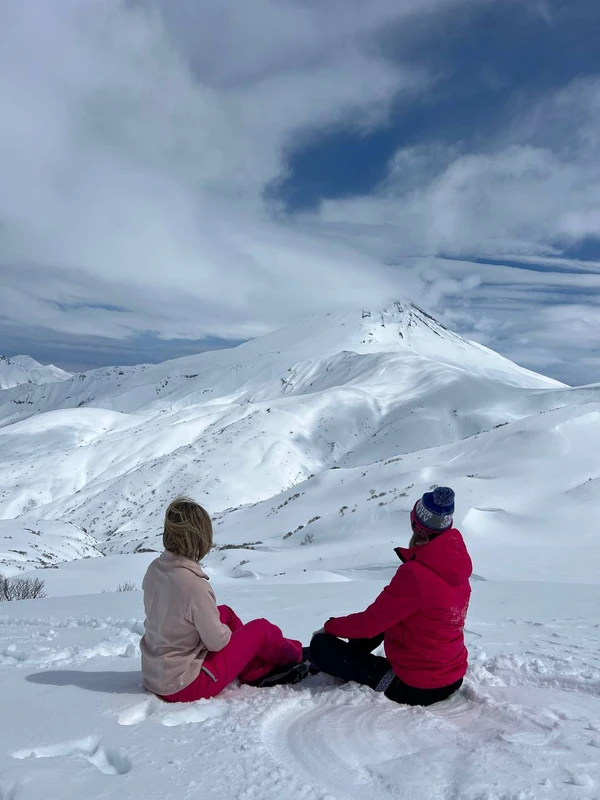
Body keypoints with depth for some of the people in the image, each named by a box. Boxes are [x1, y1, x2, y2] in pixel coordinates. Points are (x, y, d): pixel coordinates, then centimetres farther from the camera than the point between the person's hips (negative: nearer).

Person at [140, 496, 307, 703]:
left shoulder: (154, 569, -6)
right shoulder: (193, 585, -29)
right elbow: (217, 641, -18)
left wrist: (221, 622, 9)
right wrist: (226, 630, 4)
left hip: (154, 674, 7)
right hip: (184, 686, -7)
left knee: (226, 613, 19)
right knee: (261, 628, 4)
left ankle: (259, 674, 28)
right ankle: (294, 655, 35)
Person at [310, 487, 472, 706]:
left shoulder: (415, 574, -29)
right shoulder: (455, 562, -4)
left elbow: (370, 622, -16)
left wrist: (331, 627, -1)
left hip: (416, 688, -8)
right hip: (453, 678, 8)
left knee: (321, 644, -6)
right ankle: (348, 660, 30)